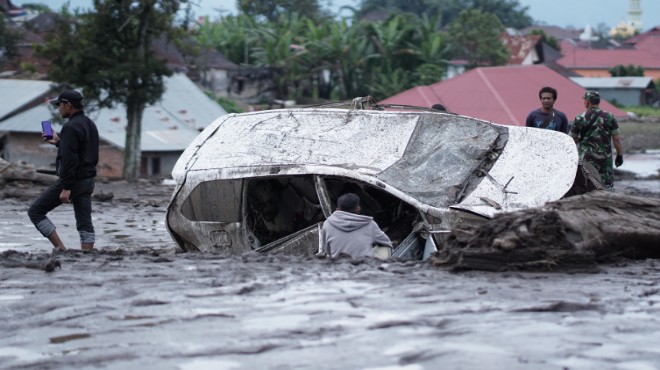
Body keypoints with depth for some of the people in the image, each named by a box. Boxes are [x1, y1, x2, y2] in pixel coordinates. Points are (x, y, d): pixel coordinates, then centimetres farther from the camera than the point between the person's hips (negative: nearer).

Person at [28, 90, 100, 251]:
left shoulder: (71, 127, -17)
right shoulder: (90, 124, 13)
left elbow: (69, 159, -23)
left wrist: (66, 187, -25)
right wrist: (58, 142, 25)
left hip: (72, 180, -9)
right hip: (88, 181, 9)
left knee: (35, 212, 1)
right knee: (85, 224, 6)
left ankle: (60, 249, -5)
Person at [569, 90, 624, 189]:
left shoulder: (580, 119, -5)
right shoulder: (609, 117, -2)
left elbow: (573, 139, 2)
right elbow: (616, 139, -3)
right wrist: (620, 155, 5)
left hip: (587, 158, -1)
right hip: (605, 158, 1)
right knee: (608, 185, 8)